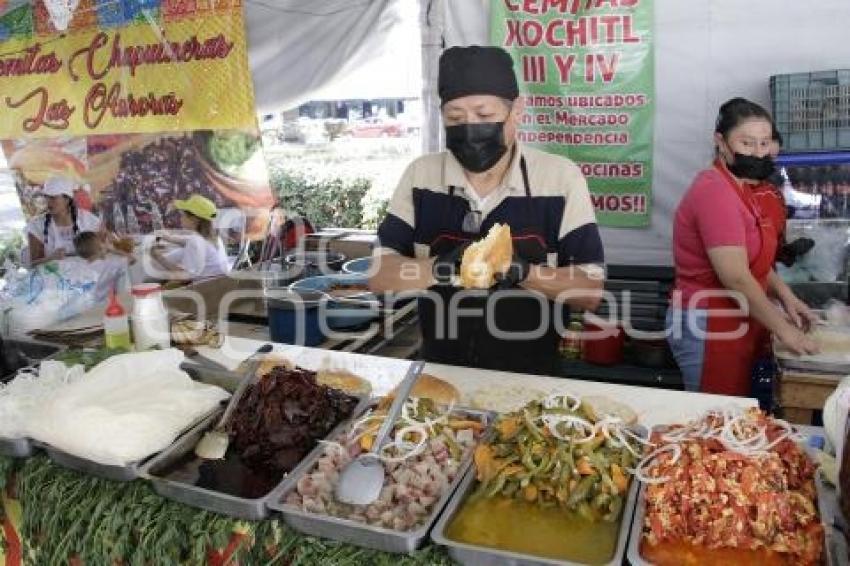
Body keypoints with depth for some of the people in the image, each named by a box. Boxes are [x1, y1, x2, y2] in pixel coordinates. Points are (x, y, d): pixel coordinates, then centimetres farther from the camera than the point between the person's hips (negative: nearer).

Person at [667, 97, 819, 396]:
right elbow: (736, 278, -23)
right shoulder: (716, 192, -19)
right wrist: (783, 329, -14)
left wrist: (786, 296, 5)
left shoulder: (739, 188, 12)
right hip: (708, 328, -9)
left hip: (733, 323, 10)